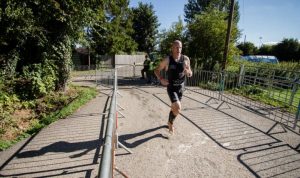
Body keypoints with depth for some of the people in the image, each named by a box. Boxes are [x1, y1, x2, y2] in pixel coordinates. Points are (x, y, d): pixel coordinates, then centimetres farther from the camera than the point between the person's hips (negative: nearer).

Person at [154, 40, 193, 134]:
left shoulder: (186, 59, -4)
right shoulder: (167, 60, -13)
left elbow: (190, 74, 5)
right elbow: (156, 70, -3)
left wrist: (188, 72, -19)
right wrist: (161, 79, -20)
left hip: (180, 87, 4)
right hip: (171, 87, -4)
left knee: (175, 107, 18)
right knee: (178, 108, -18)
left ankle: (169, 122, 46)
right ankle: (171, 123, 12)